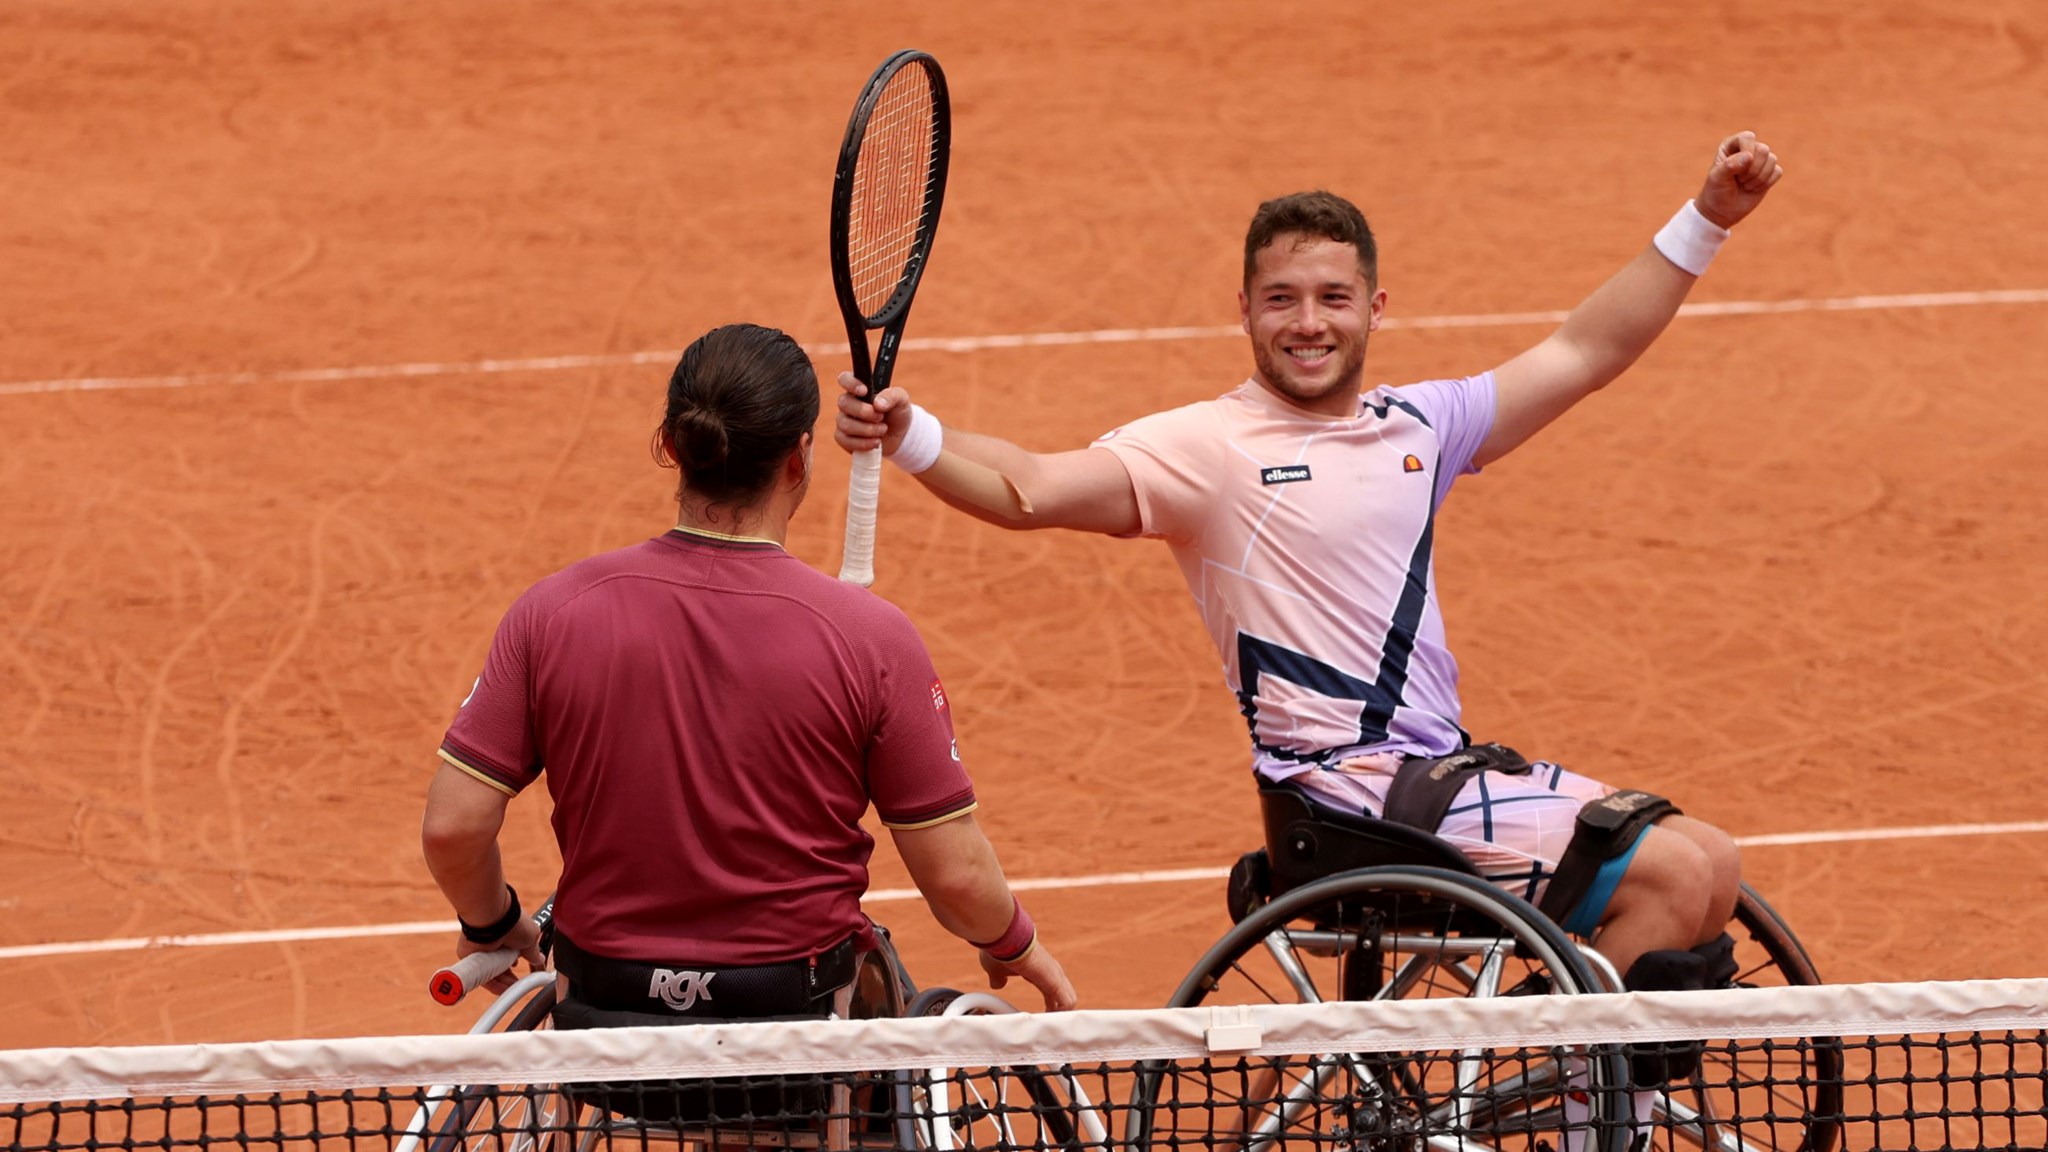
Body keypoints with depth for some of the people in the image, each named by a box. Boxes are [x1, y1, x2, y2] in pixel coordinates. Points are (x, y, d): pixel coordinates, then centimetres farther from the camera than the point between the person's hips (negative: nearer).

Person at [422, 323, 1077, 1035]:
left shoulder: (555, 611, -7)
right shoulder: (868, 637, -12)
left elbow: (452, 826, -5)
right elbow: (957, 874, -7)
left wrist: (491, 925, 17)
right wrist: (1017, 948, 15)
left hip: (602, 1023, 3)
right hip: (798, 1022, -3)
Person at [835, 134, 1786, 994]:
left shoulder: (1414, 426, 13)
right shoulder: (1209, 449, -8)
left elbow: (1582, 352, 22)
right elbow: (1031, 488, -20)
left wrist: (1707, 219, 19)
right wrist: (909, 437, -38)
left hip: (1448, 767, 8)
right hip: (1357, 795, -8)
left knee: (1708, 866, 5)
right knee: (1673, 876, -18)